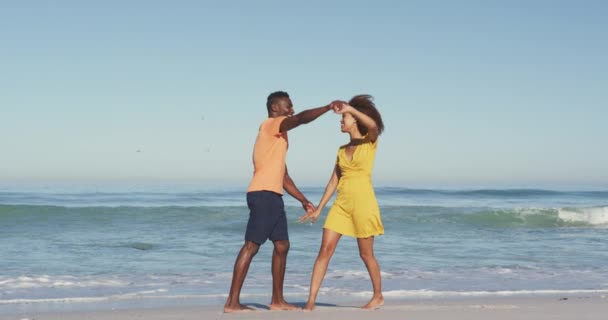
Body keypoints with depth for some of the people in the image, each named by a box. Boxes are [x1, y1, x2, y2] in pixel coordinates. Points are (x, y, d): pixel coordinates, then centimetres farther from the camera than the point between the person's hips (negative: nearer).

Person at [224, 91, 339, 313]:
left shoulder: (279, 136, 25)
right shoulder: (270, 124, -1)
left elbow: (283, 176, 26)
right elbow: (303, 118, -19)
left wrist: (303, 200, 24)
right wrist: (329, 107, -13)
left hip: (273, 196, 10)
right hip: (263, 194, -10)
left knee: (282, 246, 12)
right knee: (251, 246, -11)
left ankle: (277, 300, 19)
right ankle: (232, 302, -11)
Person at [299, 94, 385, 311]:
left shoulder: (370, 142, 0)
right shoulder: (342, 150, 15)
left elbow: (373, 125, -25)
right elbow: (334, 181, 15)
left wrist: (349, 108, -25)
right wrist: (319, 209, 12)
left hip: (363, 202, -5)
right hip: (341, 204, 5)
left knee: (366, 254, 5)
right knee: (325, 250, -6)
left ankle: (378, 296, 27)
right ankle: (311, 301, -8)